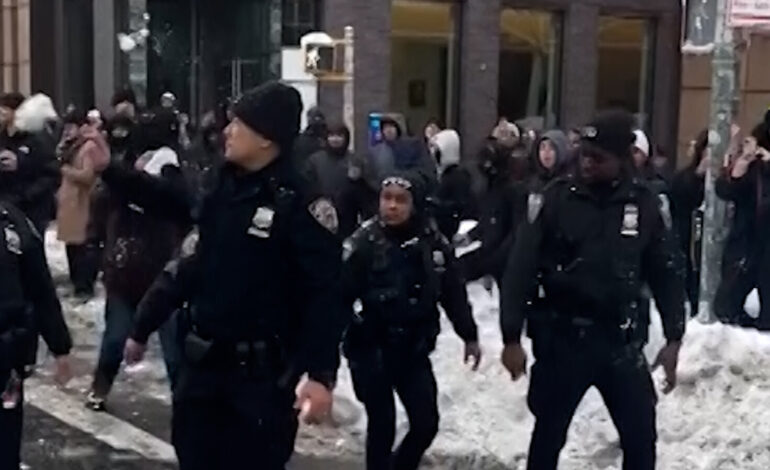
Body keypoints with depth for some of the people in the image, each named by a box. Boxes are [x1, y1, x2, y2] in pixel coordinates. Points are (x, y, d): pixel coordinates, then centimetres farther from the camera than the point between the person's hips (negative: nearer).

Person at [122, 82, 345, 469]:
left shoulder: (301, 205, -14)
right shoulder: (222, 191, 8)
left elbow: (325, 294, -17)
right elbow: (189, 267, 15)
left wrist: (321, 373, -23)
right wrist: (143, 328, 18)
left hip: (262, 373, -7)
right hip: (203, 362, 7)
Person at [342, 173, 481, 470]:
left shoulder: (433, 243, -3)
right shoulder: (363, 243, -13)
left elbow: (454, 292, 7)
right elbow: (341, 294, -17)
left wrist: (469, 336, 12)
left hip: (413, 349, 4)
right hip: (370, 348, -3)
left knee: (426, 423, 7)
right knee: (382, 425, 1)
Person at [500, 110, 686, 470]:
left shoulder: (646, 205, -2)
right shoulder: (554, 200, -8)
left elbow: (667, 274, 7)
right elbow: (520, 269, -7)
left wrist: (674, 338, 2)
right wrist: (512, 338, -11)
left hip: (620, 340, 2)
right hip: (561, 338, -1)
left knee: (641, 438, 6)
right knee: (549, 435, 12)